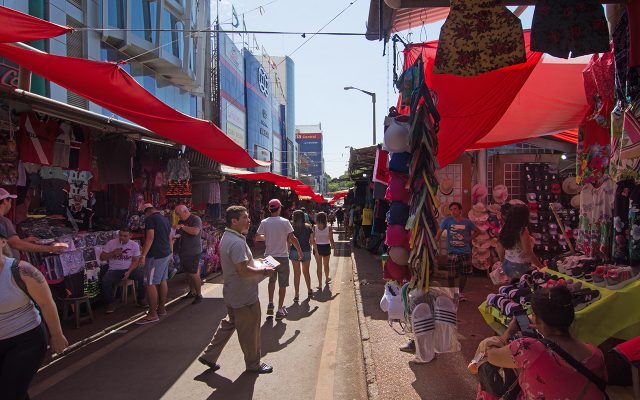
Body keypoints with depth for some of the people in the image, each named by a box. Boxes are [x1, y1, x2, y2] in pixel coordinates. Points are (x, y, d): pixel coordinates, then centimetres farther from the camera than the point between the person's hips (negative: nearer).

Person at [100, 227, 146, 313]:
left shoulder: (134, 245, -2)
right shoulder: (111, 243, -3)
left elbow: (135, 261, -1)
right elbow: (102, 257, 1)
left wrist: (129, 272, -17)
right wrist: (112, 253, -18)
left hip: (129, 269, 0)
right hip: (114, 270, 0)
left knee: (142, 276, -27)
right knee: (105, 281, -31)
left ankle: (140, 299, -6)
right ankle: (110, 303, -9)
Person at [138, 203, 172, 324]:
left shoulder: (150, 219, -10)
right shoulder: (165, 219, 17)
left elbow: (150, 237, -20)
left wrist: (143, 255, -21)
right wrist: (170, 253, 32)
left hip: (155, 255, -10)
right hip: (166, 253, 10)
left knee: (150, 283, -8)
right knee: (162, 281, 15)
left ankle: (153, 314, -7)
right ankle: (161, 308, 23)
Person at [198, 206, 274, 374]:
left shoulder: (227, 237, 8)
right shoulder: (237, 243, -26)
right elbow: (244, 271, -31)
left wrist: (255, 264, 13)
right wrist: (264, 271, -18)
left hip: (232, 294, 10)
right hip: (244, 296, -10)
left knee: (229, 324, 24)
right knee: (249, 331, 7)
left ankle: (209, 355, 30)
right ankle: (253, 364, 24)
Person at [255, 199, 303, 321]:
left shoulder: (264, 222, -4)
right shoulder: (284, 222, -13)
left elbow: (257, 238, 2)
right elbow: (292, 238, -15)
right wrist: (300, 251, -4)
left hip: (269, 256, 3)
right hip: (282, 256, -3)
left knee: (271, 280, 24)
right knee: (282, 284, 7)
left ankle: (270, 304, 19)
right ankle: (280, 310, 10)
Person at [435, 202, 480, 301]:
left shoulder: (467, 222, 1)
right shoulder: (447, 220, -3)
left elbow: (477, 231, 16)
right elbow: (439, 232, 2)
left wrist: (469, 239, 6)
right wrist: (436, 243, -4)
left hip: (465, 252, 2)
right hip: (452, 252, -2)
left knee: (464, 274, 8)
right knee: (451, 275, -2)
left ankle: (461, 292, 28)